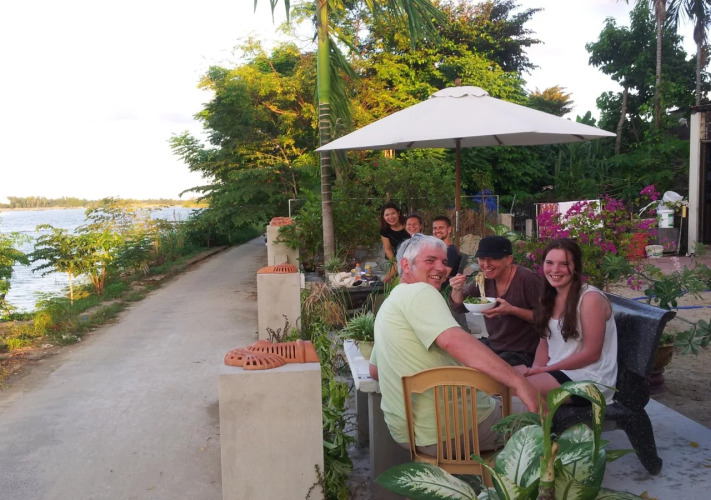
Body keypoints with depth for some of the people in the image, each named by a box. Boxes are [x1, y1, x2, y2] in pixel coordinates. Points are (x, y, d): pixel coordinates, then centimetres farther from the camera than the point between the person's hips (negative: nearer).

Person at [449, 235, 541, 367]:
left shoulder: (527, 279, -17)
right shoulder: (485, 278, 1)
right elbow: (459, 308, 7)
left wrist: (512, 310, -29)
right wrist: (457, 289, -14)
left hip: (522, 352, -6)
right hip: (493, 345, 7)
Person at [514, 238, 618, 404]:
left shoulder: (590, 298, -15)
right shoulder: (549, 297, 9)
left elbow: (591, 353, -17)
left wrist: (546, 369, -14)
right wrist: (536, 368, -8)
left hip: (589, 379, -7)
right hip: (556, 371, 8)